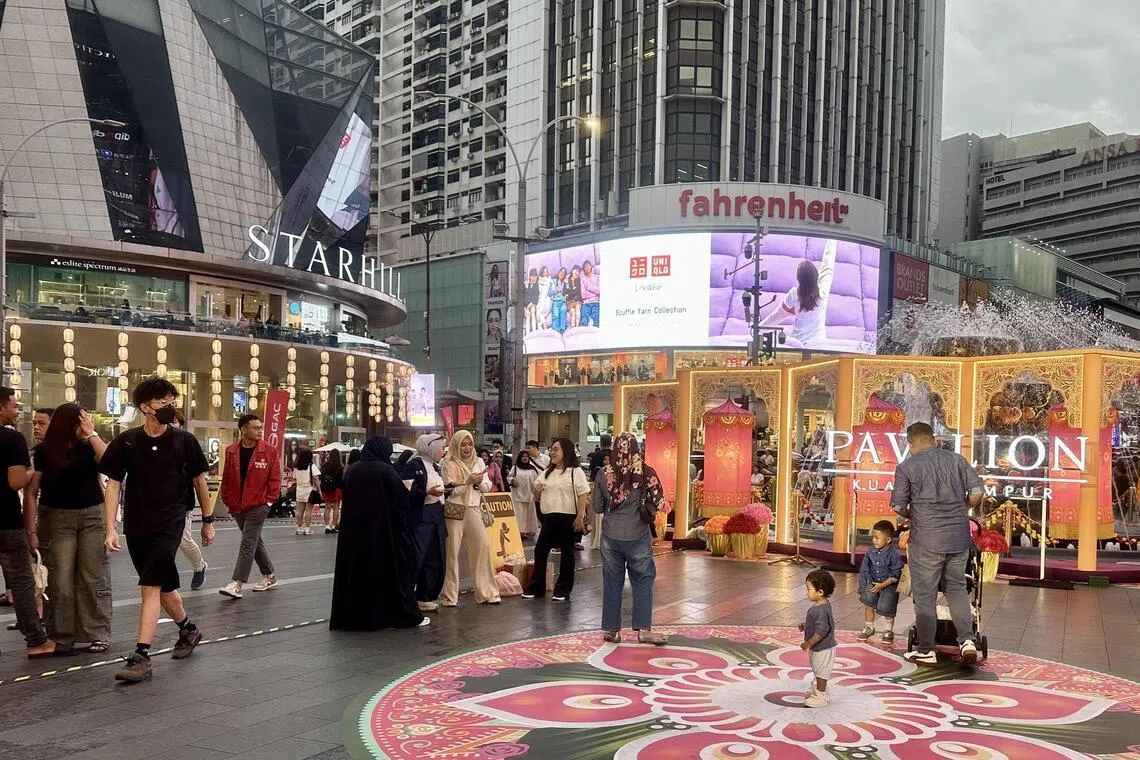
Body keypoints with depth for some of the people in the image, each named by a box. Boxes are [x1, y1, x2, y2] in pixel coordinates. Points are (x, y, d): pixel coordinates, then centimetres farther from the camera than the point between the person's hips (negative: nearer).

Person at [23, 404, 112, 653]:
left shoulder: (89, 446, 1)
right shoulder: (44, 452, -3)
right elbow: (31, 492, -3)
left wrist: (92, 434, -15)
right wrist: (32, 531, -7)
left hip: (92, 516, 1)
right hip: (58, 518, -1)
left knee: (93, 578, 3)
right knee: (60, 581, 1)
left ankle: (98, 635, 9)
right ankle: (61, 637, 12)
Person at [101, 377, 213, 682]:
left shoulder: (184, 441, -4)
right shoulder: (126, 442, -3)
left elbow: (199, 481, 6)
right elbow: (113, 485, -1)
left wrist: (208, 521, 9)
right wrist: (110, 529, -9)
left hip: (170, 523, -3)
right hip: (136, 526, 3)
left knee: (150, 587, -12)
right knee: (162, 585, 16)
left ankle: (141, 656, -9)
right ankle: (189, 630, 39)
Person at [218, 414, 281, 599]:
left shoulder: (270, 451, -7)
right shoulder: (231, 451, 2)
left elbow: (275, 478, -4)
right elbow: (226, 479, 8)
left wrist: (269, 500, -7)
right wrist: (228, 501, 6)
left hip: (258, 505, -5)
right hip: (237, 506, 5)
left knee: (248, 542, -10)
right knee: (254, 541, 15)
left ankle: (237, 583, -12)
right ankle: (270, 576, 28)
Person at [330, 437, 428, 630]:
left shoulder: (352, 471, 3)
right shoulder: (386, 471, -13)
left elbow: (347, 501, 12)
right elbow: (402, 501, -10)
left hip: (355, 531, 5)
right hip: (385, 531, -5)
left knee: (358, 569, 11)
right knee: (391, 569, 4)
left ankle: (353, 616, 14)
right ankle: (406, 615, 10)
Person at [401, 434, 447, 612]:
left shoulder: (434, 466, 17)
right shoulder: (413, 465, -10)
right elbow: (405, 491, -18)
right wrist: (427, 492, -21)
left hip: (436, 519, 9)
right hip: (419, 519, -9)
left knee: (435, 560, 10)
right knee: (415, 559, -10)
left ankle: (425, 598, 19)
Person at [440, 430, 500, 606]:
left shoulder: (479, 462, 11)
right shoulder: (449, 464, -2)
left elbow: (487, 487, 11)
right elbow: (450, 490, -9)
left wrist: (480, 482, -10)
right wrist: (467, 482, -21)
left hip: (474, 510, 4)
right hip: (454, 511, -4)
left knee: (483, 546, -1)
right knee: (451, 551, -2)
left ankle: (486, 592, 8)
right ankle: (449, 595, 7)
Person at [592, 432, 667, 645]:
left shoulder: (603, 473, -3)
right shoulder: (646, 472, -9)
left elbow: (597, 507, 3)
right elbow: (658, 502, -6)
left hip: (611, 534, 2)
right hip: (638, 534, -2)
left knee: (612, 582, 9)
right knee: (643, 581, 8)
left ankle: (612, 629, 15)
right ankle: (643, 629, 5)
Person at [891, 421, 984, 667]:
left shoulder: (906, 467, -5)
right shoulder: (956, 459, 5)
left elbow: (898, 506, -5)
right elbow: (977, 491, 3)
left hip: (926, 541, -4)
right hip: (959, 538, 4)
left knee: (925, 595, 6)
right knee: (956, 587, 20)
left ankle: (926, 651, 15)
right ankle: (967, 639, 8)